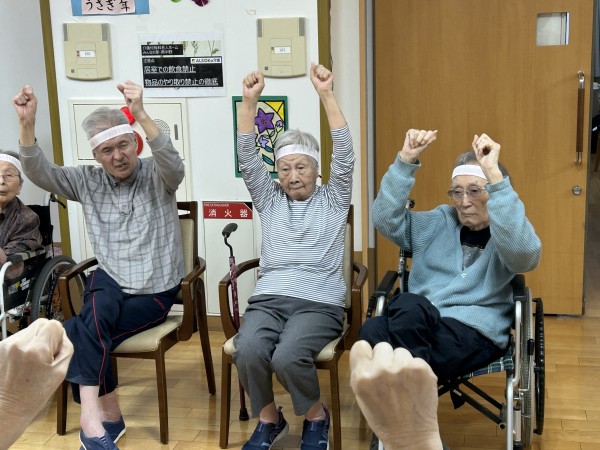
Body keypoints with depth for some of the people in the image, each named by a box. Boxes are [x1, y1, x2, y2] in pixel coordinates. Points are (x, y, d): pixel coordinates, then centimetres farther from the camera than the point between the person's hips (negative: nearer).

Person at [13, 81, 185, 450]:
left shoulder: (156, 176, -5)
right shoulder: (88, 181, 5)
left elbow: (175, 167, -29)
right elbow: (39, 172, -5)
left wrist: (142, 115, -43)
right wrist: (27, 124, -23)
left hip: (154, 292, -3)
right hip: (110, 283, 3)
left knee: (84, 335, -24)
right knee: (99, 309, -32)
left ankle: (94, 415, -8)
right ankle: (105, 415, -28)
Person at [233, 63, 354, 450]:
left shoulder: (333, 200, 10)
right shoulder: (270, 200, 16)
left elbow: (345, 155, -4)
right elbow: (247, 159, 5)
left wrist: (327, 95, -13)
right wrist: (250, 101, -7)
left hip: (319, 302, -2)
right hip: (269, 298, 3)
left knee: (288, 356, -32)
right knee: (248, 350, -30)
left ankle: (316, 416, 0)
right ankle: (269, 419, 0)